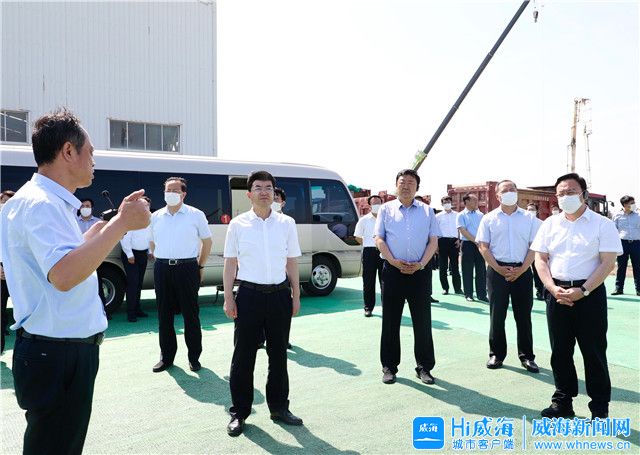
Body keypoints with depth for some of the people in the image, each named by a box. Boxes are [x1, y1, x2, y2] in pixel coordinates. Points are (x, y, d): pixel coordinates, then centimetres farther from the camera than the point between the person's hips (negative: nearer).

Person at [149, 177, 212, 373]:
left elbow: (207, 241, 7)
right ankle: (166, 357, 21)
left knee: (190, 314, 2)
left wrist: (200, 266, 5)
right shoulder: (155, 217, 11)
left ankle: (194, 357, 14)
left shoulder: (196, 215, 1)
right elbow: (152, 243, 21)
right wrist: (161, 262, 12)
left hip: (187, 268, -3)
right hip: (162, 269, 4)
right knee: (164, 314, 8)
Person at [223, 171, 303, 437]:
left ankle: (279, 407, 31)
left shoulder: (287, 223, 4)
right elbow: (230, 263, 2)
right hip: (249, 295, -2)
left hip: (280, 295, 2)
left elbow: (292, 262, 8)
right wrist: (228, 298, -2)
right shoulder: (238, 224, 0)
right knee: (243, 355, 5)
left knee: (278, 354, 14)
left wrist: (296, 296, 8)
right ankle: (239, 412, 22)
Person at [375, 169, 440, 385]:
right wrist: (393, 261, -12)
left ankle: (424, 367, 17)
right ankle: (389, 367, 17)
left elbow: (433, 241, 4)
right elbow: (379, 239, 1)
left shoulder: (427, 211, 9)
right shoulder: (386, 209, 7)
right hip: (393, 270, 0)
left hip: (419, 271, 1)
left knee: (422, 321, 4)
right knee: (390, 321, 5)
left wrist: (421, 264, -9)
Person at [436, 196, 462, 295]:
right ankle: (445, 288, 11)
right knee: (443, 266, 3)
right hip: (443, 241, -1)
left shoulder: (456, 215, 10)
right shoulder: (438, 216, 6)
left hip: (454, 241, 1)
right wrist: (436, 244, -3)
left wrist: (459, 240, -1)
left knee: (455, 265, 4)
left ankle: (457, 288, 9)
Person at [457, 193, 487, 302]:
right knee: (468, 270, 2)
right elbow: (463, 231, -11)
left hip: (480, 244, 4)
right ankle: (468, 294, 11)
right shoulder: (461, 215, -1)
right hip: (468, 244, -4)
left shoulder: (480, 215, 13)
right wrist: (476, 241, -16)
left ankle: (482, 294, 11)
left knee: (481, 270, 4)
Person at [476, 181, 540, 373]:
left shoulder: (529, 218, 7)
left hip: (522, 271, 1)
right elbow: (483, 246, -1)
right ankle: (496, 354, 16)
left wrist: (521, 270, -9)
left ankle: (526, 356, 18)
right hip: (497, 270, -1)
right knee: (497, 314, 4)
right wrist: (499, 269, -10)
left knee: (524, 315, 7)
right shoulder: (489, 218, 5)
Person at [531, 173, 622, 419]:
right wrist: (553, 289, -9)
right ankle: (563, 402, 23)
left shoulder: (602, 224, -2)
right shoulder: (550, 224, 8)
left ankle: (600, 407, 19)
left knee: (594, 351, 4)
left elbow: (608, 263, -8)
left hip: (590, 294, -3)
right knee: (560, 351, 10)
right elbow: (540, 259, 5)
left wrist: (583, 291, -17)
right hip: (557, 293, 4)